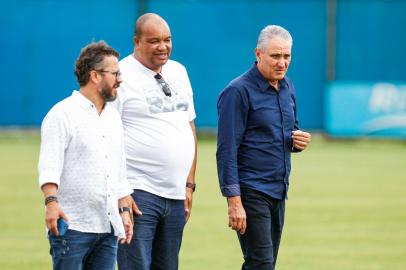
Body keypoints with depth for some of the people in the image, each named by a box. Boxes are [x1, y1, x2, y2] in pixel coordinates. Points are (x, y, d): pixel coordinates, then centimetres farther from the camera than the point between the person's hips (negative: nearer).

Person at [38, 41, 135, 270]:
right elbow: (49, 166, -15)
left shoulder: (113, 116, 19)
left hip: (108, 228, 7)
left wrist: (124, 210, 20)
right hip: (72, 226, -7)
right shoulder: (63, 114, -5)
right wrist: (52, 202, -28)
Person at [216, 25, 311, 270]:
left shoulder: (287, 87, 12)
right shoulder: (239, 91, -11)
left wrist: (298, 141, 1)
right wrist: (234, 201, -19)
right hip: (251, 192, -7)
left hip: (278, 193, 7)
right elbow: (227, 150, -14)